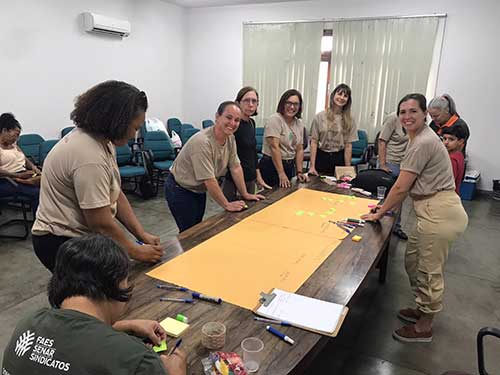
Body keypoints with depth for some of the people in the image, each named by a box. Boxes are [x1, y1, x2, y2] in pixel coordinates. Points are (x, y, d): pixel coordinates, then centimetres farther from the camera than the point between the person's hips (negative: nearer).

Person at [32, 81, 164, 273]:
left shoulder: (103, 141, 1)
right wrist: (136, 251, -14)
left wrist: (141, 234, -2)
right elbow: (101, 223, -26)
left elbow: (116, 195, 3)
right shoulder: (89, 158, -29)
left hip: (80, 236, 8)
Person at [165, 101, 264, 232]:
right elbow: (209, 179, -29)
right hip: (180, 190, -8)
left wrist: (245, 194, 3)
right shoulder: (202, 141, -31)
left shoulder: (230, 138, -7)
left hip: (199, 190, 8)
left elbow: (236, 167, 1)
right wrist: (227, 205, -22)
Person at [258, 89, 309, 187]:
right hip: (271, 166, -7)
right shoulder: (275, 119, -13)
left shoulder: (299, 123, 8)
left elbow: (299, 149, 10)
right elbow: (275, 148, -20)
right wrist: (281, 174, -23)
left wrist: (299, 172, 2)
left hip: (290, 166, 7)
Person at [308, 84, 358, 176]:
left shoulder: (349, 120, 2)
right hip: (321, 157, -1)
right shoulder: (320, 117, -2)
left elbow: (348, 146, 0)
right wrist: (312, 166, -8)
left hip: (339, 159, 1)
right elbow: (314, 142, -3)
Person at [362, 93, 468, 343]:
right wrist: (386, 205, 13)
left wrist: (380, 213, -5)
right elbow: (409, 186, 16)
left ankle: (424, 328, 21)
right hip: (435, 210, 10)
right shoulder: (422, 138, 13)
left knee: (430, 271, 3)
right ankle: (422, 310, 38)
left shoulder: (422, 143, -18)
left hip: (439, 214, -10)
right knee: (413, 259, 20)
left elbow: (401, 187, -16)